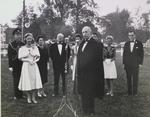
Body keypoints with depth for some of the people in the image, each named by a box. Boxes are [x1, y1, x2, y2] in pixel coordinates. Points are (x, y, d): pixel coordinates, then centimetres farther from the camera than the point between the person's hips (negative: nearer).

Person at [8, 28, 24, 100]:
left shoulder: (23, 44, 8)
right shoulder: (11, 44, -1)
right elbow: (9, 56, -3)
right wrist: (10, 66, -8)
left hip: (22, 65, 3)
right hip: (15, 65, -3)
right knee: (16, 80, 2)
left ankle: (21, 94, 16)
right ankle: (16, 95, 12)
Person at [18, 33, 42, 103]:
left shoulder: (35, 47, 8)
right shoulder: (22, 48, 2)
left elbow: (38, 57, 6)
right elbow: (21, 58, -2)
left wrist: (34, 61, -13)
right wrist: (28, 60, -14)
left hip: (34, 66, 2)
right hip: (26, 66, -2)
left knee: (34, 81, 0)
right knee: (27, 81, -1)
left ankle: (33, 97, 10)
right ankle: (28, 97, 13)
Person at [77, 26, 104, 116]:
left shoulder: (96, 44, -11)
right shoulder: (82, 44, 12)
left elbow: (99, 60, -14)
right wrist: (78, 71, 13)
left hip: (91, 74, -7)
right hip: (81, 74, 7)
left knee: (89, 94, 2)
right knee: (83, 93, 15)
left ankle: (90, 111, 16)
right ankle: (85, 110, 29)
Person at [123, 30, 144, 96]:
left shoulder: (139, 44, 1)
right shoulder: (126, 44, 9)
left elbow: (141, 54, 2)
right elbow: (124, 54, 11)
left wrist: (140, 63, -4)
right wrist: (124, 63, 5)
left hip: (135, 65, -2)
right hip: (127, 65, 2)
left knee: (135, 79, 2)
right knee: (128, 78, 5)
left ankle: (135, 92, 11)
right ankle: (129, 92, 12)